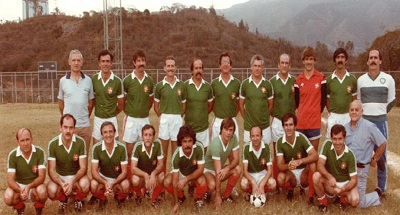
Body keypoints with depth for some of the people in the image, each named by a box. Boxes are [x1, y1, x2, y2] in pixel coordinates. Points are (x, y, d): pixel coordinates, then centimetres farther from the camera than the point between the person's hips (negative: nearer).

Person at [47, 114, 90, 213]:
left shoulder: (80, 142, -17)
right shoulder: (53, 144, -16)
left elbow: (83, 167, -15)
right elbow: (51, 170, -14)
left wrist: (72, 182, -33)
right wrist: (62, 184, -32)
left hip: (76, 176, 0)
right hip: (59, 176, 1)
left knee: (85, 185, -33)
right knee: (51, 191, -30)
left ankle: (78, 199, 5)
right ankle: (63, 199, 9)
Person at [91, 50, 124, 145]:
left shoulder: (117, 81, -8)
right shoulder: (94, 79, -2)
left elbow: (121, 105, 2)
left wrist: (111, 114, 9)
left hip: (111, 119, -2)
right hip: (97, 119, 2)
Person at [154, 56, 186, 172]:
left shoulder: (181, 85, 4)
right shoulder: (160, 85, 1)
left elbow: (184, 104, 11)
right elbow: (156, 106, 7)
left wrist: (178, 115, 5)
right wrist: (161, 117, 2)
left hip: (177, 119, 1)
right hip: (164, 119, -1)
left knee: (175, 149, 8)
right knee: (163, 149, 5)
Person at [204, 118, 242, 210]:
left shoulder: (233, 138, -16)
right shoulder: (216, 144, -33)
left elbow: (236, 159, -10)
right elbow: (218, 171, -35)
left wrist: (227, 168, -34)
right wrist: (218, 196, -33)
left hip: (222, 168, 6)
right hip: (208, 170, -6)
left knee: (238, 169, -21)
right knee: (212, 185, -35)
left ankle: (226, 195, -1)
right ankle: (208, 193, 3)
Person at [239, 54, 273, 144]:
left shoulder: (267, 84, 1)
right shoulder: (245, 84, -1)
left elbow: (271, 105, 10)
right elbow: (241, 104, 6)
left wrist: (264, 118, 9)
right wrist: (247, 118, 5)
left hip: (265, 126, 1)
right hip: (249, 127, -1)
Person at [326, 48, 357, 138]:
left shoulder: (352, 79, 3)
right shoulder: (329, 79, 2)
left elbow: (354, 99, 10)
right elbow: (326, 99, 8)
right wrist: (330, 112, 2)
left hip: (347, 116, 0)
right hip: (333, 116, 0)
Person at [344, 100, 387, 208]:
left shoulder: (369, 127, -15)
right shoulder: (345, 127, 2)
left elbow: (383, 143, -6)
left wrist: (374, 160, 1)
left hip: (360, 169, -5)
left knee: (359, 203, 3)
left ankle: (377, 195, 31)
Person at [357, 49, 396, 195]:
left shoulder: (388, 79, -2)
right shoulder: (361, 80, 4)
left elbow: (392, 101, 7)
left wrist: (380, 114, 10)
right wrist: (366, 114, 12)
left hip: (381, 122, -1)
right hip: (363, 121, 2)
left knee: (381, 156, 3)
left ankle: (381, 187, 14)